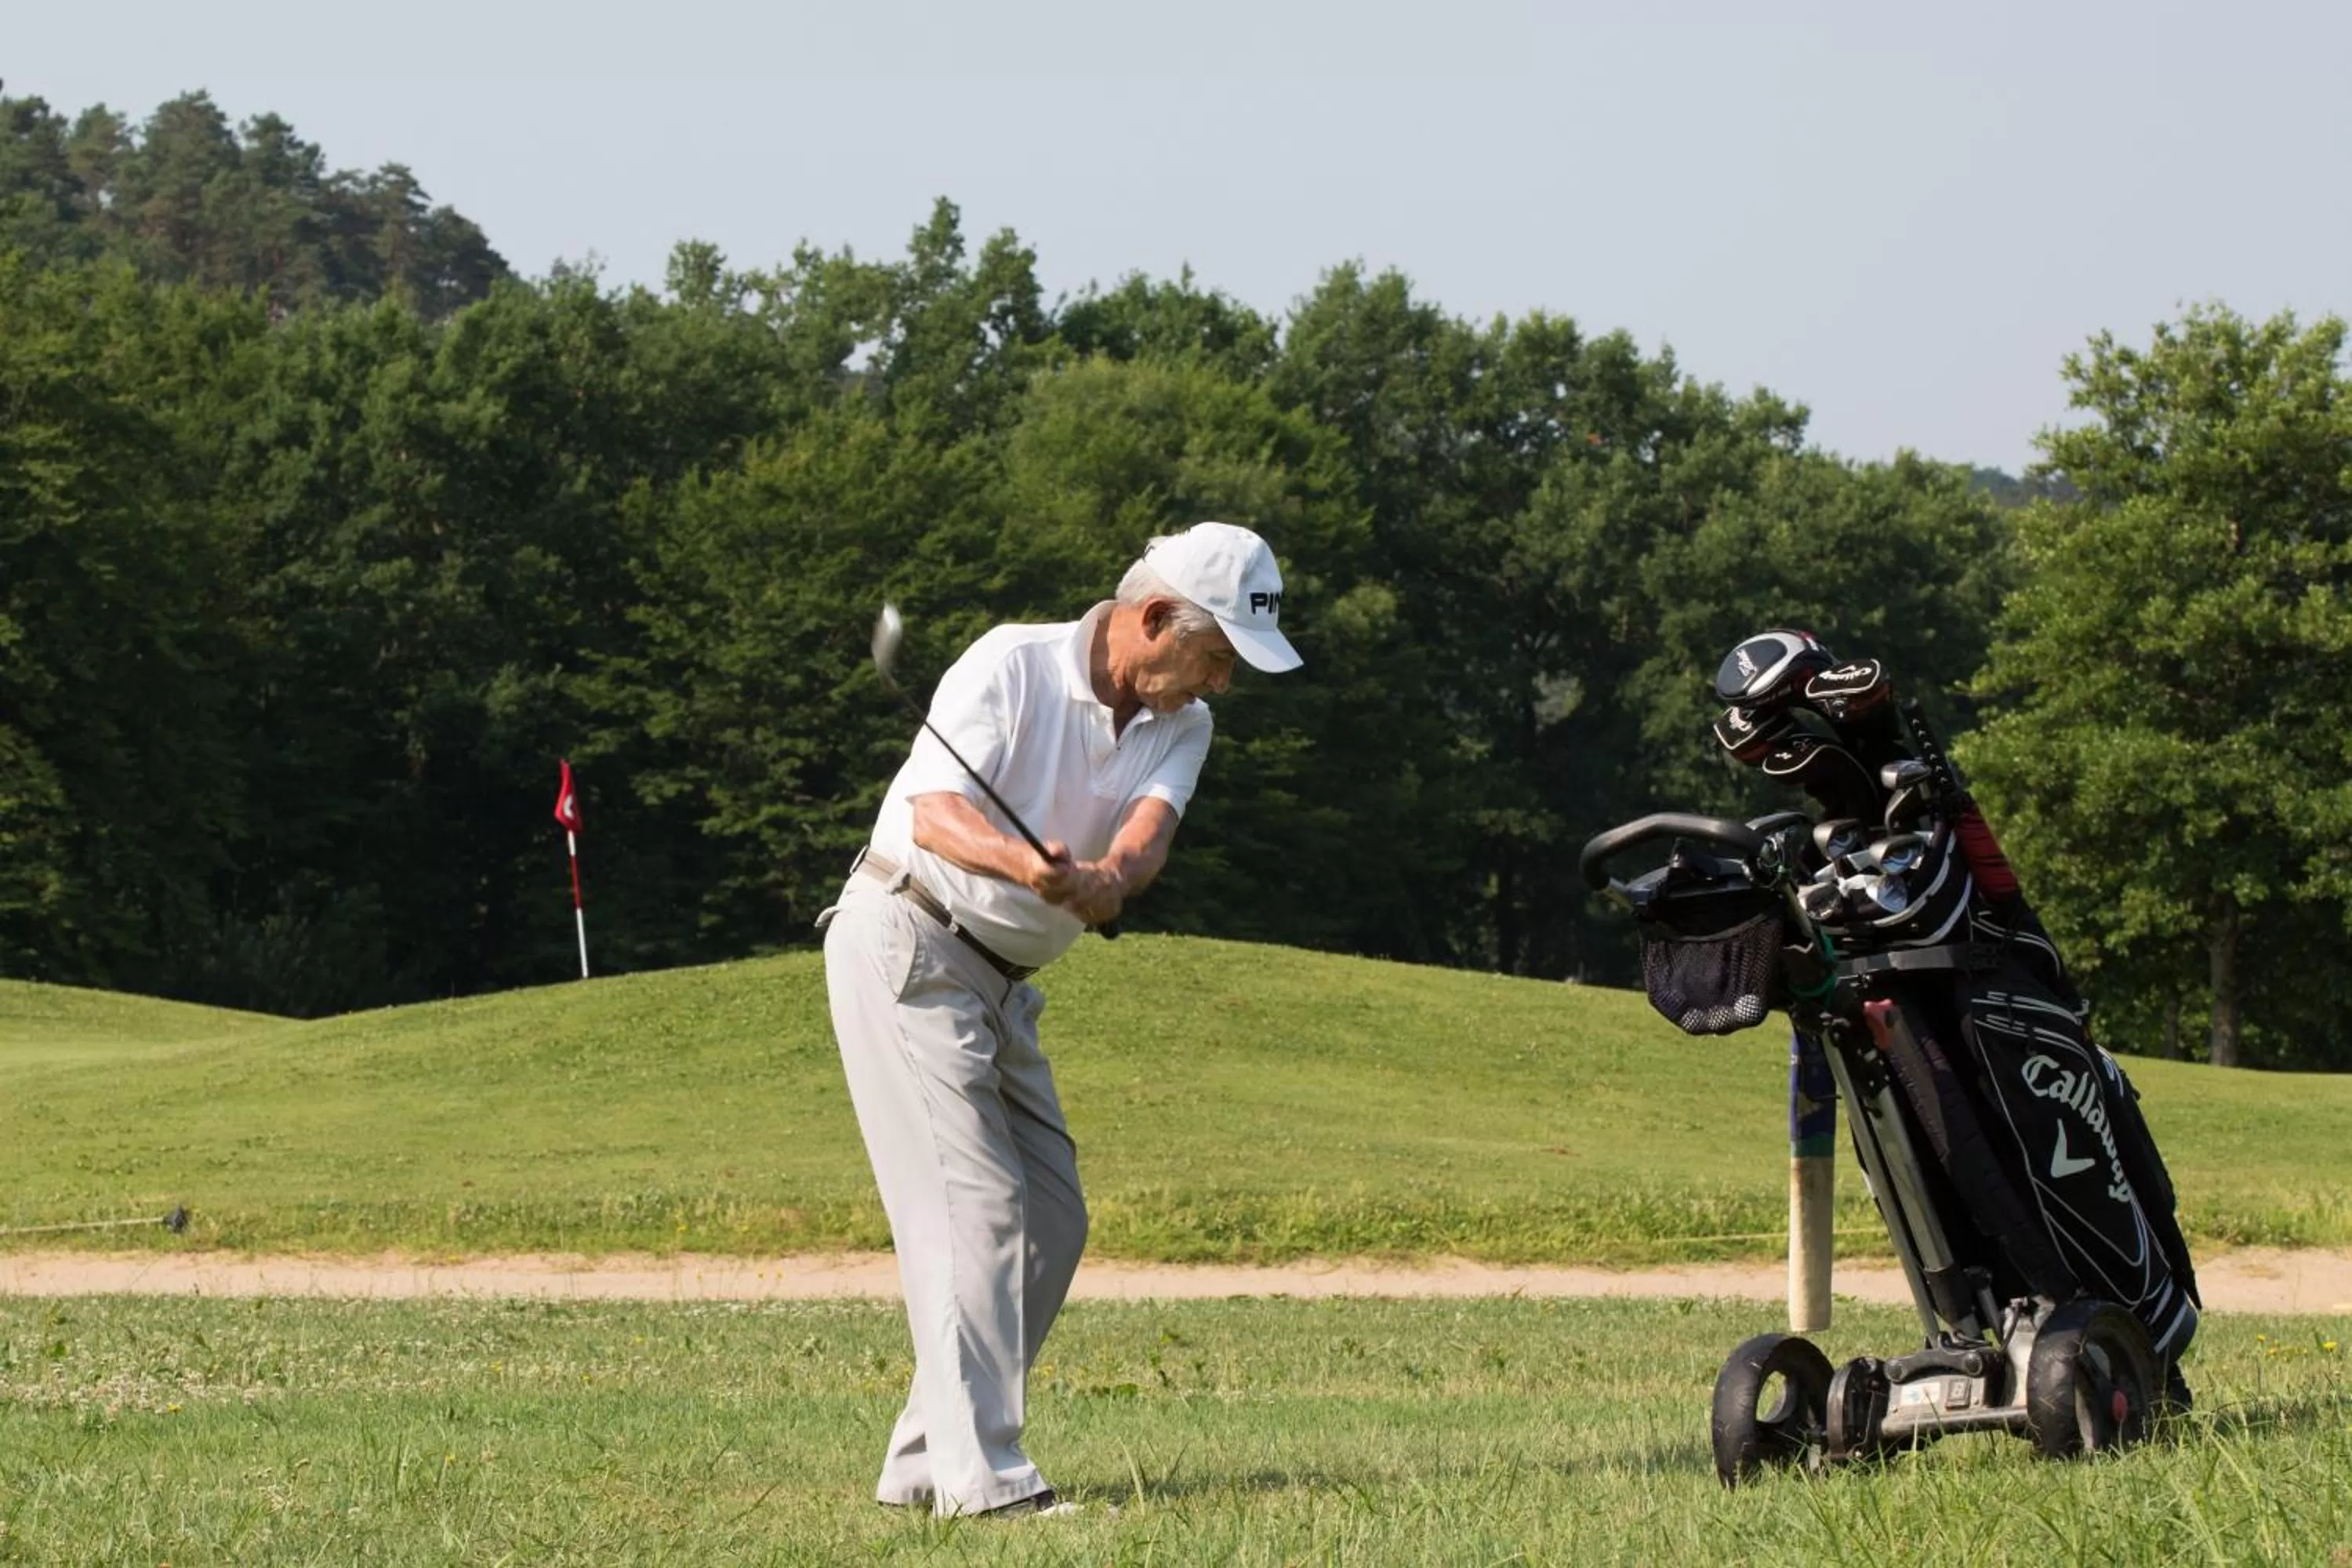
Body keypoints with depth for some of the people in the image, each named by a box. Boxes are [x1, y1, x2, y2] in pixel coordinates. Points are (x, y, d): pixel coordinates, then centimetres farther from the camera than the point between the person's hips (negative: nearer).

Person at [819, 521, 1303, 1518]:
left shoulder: (1178, 725, 5)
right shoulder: (1011, 665, -16)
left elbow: (1148, 828, -15)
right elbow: (936, 813, -29)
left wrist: (1113, 878, -39)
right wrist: (1027, 865, -48)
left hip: (1004, 981, 8)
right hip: (906, 947, -8)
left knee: (1051, 1219, 8)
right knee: (974, 1208, -17)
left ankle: (924, 1463, 14)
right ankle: (981, 1477, -20)